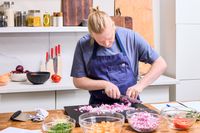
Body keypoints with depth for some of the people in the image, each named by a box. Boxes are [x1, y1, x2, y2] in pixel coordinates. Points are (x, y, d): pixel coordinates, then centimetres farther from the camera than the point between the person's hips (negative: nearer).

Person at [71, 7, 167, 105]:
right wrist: (104, 84, -11)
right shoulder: (83, 45, -4)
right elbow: (78, 81, 2)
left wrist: (140, 85, -11)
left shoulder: (130, 37, -5)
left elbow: (161, 64, -1)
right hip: (99, 105, 0)